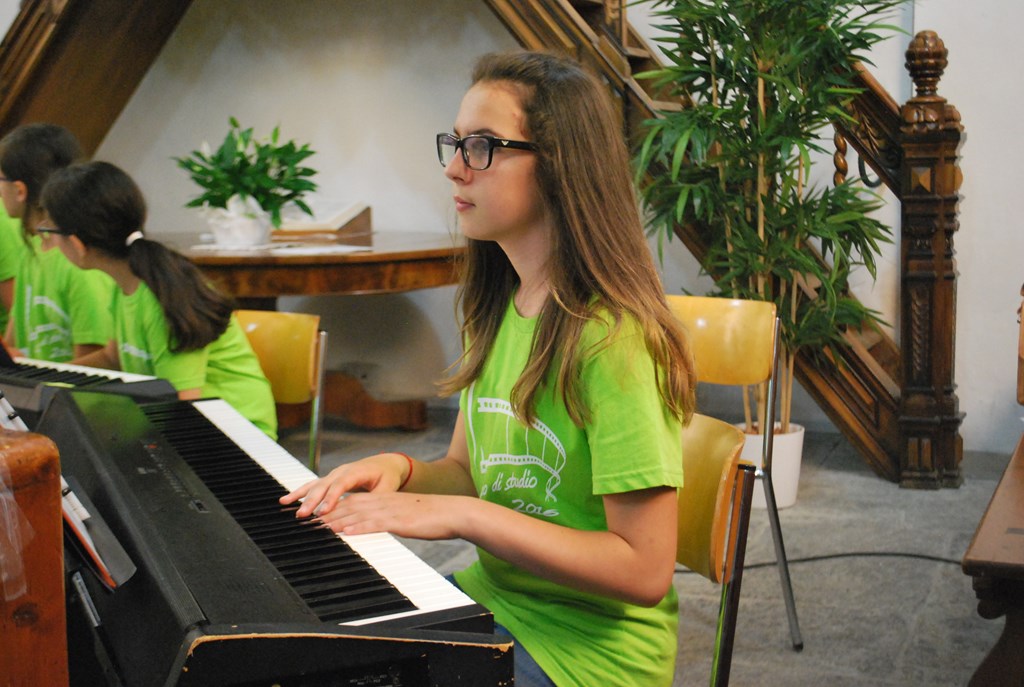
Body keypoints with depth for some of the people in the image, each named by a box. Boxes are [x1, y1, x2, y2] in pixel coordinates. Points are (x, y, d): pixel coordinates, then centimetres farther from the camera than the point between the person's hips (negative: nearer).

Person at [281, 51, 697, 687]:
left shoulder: (610, 337, -23)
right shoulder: (497, 311, 5)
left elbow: (645, 570, -24)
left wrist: (462, 515, -25)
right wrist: (400, 469, -8)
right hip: (491, 596, 8)